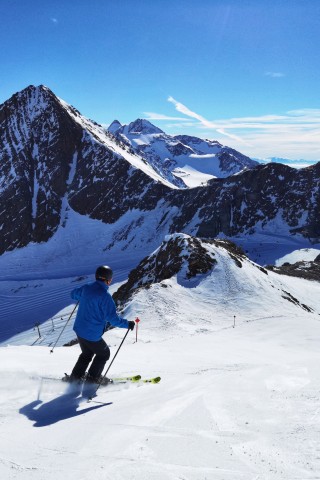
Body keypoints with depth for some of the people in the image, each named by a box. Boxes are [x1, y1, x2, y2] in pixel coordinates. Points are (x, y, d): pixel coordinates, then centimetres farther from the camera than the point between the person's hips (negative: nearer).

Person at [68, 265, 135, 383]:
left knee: (87, 353, 30)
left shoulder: (86, 288, -2)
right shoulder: (105, 296, -23)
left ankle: (76, 376, 31)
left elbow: (73, 294, 19)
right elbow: (113, 318, -23)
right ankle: (92, 378, 18)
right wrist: (128, 324, -10)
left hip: (79, 329, 7)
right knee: (104, 354, 19)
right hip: (92, 335, -7)